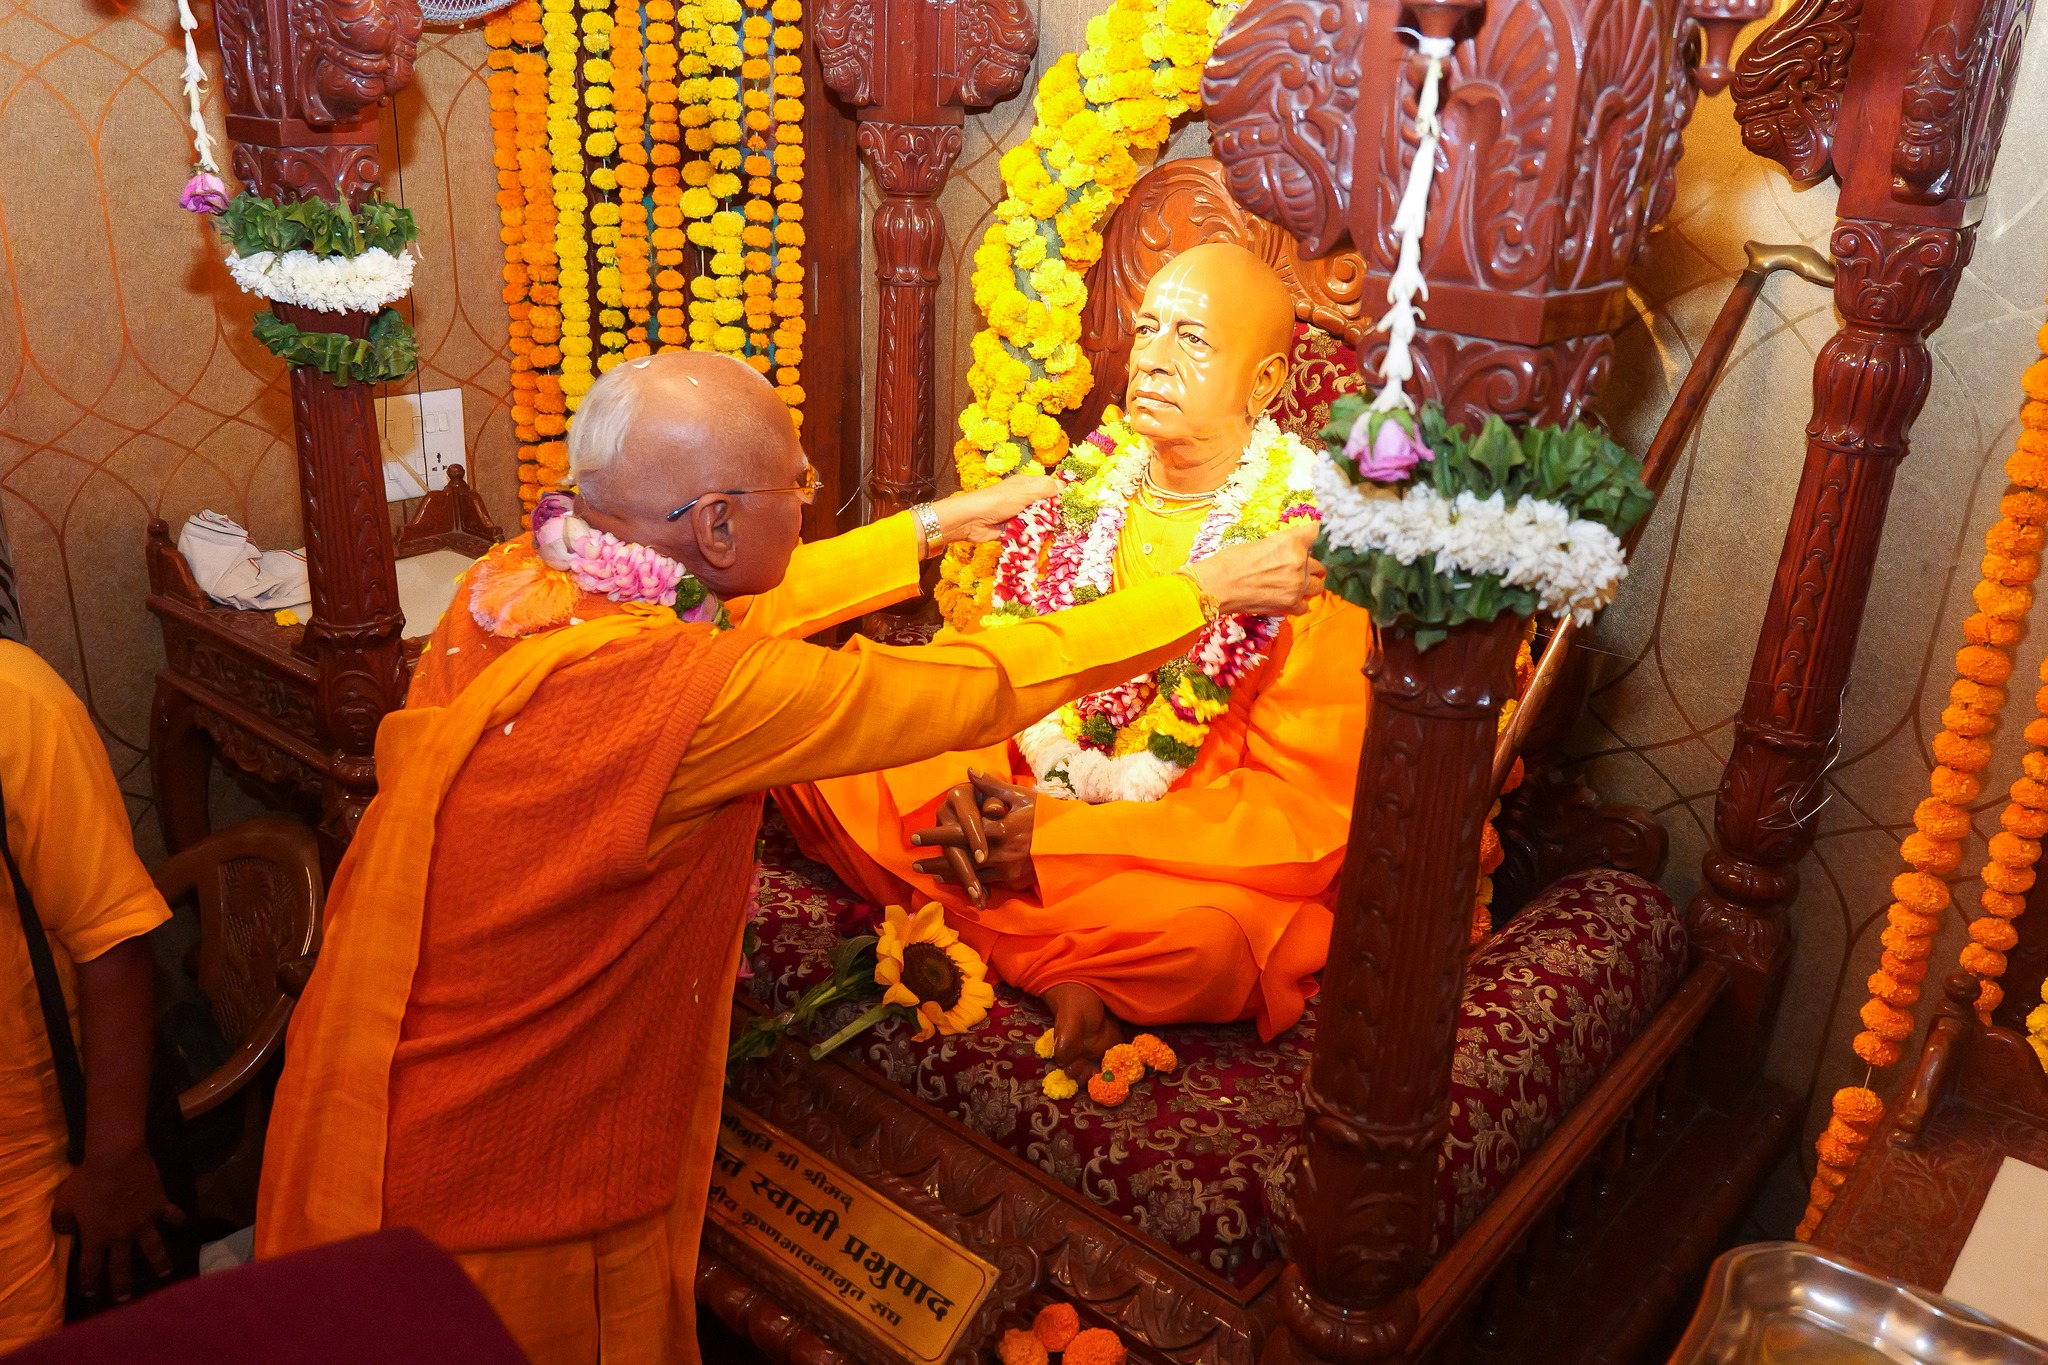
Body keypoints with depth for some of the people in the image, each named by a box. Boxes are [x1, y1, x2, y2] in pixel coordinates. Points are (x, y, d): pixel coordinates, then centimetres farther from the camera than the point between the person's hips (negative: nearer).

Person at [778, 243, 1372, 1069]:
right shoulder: (1088, 487, 4)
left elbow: (1309, 816, -17)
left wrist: (1059, 833, -21)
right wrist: (970, 781, -14)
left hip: (1184, 865, -5)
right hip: (1027, 800, 6)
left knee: (1204, 938, -40)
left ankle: (960, 935, -13)